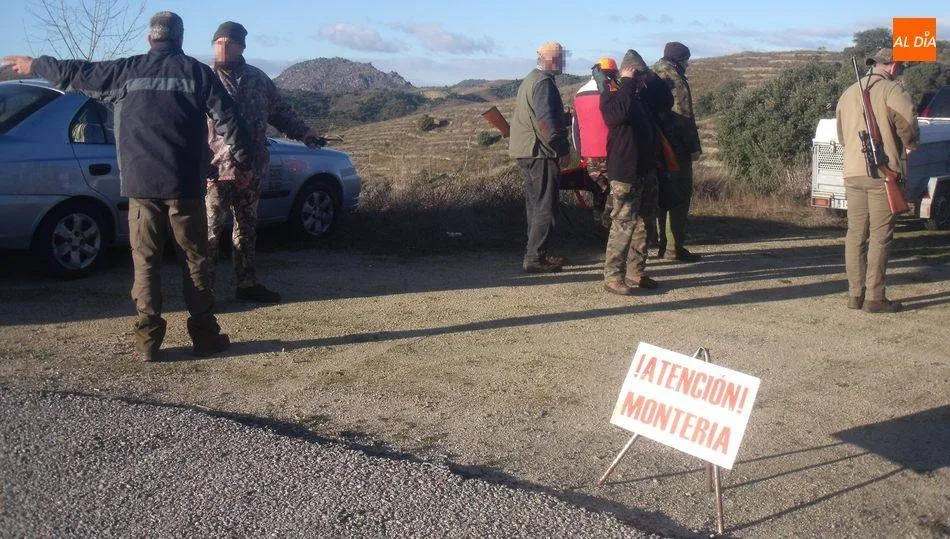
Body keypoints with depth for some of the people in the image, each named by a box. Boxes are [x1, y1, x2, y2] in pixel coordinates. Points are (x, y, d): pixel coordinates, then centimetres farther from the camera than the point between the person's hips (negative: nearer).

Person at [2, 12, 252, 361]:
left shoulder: (127, 70, 6)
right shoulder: (197, 71, 2)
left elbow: (77, 73, 18)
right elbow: (227, 118, -2)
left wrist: (34, 65, 34)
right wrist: (242, 160, 7)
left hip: (140, 184, 1)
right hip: (184, 186, -1)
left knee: (145, 262, 7)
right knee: (194, 260, 5)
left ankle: (147, 340, 5)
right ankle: (205, 335, 6)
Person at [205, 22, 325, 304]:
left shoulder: (257, 78, 12)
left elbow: (280, 110, 22)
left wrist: (304, 133, 12)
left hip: (252, 169, 5)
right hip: (216, 167, -5)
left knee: (247, 227, 13)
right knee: (211, 228, -4)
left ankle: (247, 283, 23)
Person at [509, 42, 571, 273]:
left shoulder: (529, 80, 19)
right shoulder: (544, 83, -14)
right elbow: (547, 120, -22)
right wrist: (563, 149, -16)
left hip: (525, 151, 10)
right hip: (540, 152, -10)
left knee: (535, 204, 15)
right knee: (545, 207, -7)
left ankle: (534, 253, 22)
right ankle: (535, 257, -7)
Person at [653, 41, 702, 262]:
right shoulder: (676, 81, -12)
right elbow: (684, 118, -17)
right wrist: (694, 147, -12)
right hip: (677, 149, -9)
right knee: (680, 196, -4)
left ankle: (663, 244, 18)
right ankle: (675, 248, -5)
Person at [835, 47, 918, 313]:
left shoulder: (849, 92, 17)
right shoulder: (893, 91, -4)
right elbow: (908, 126, -13)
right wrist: (911, 146, 6)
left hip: (852, 173, 6)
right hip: (883, 172, -6)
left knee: (855, 234, 9)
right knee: (880, 236, -3)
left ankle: (855, 294, 11)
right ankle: (874, 297, -3)